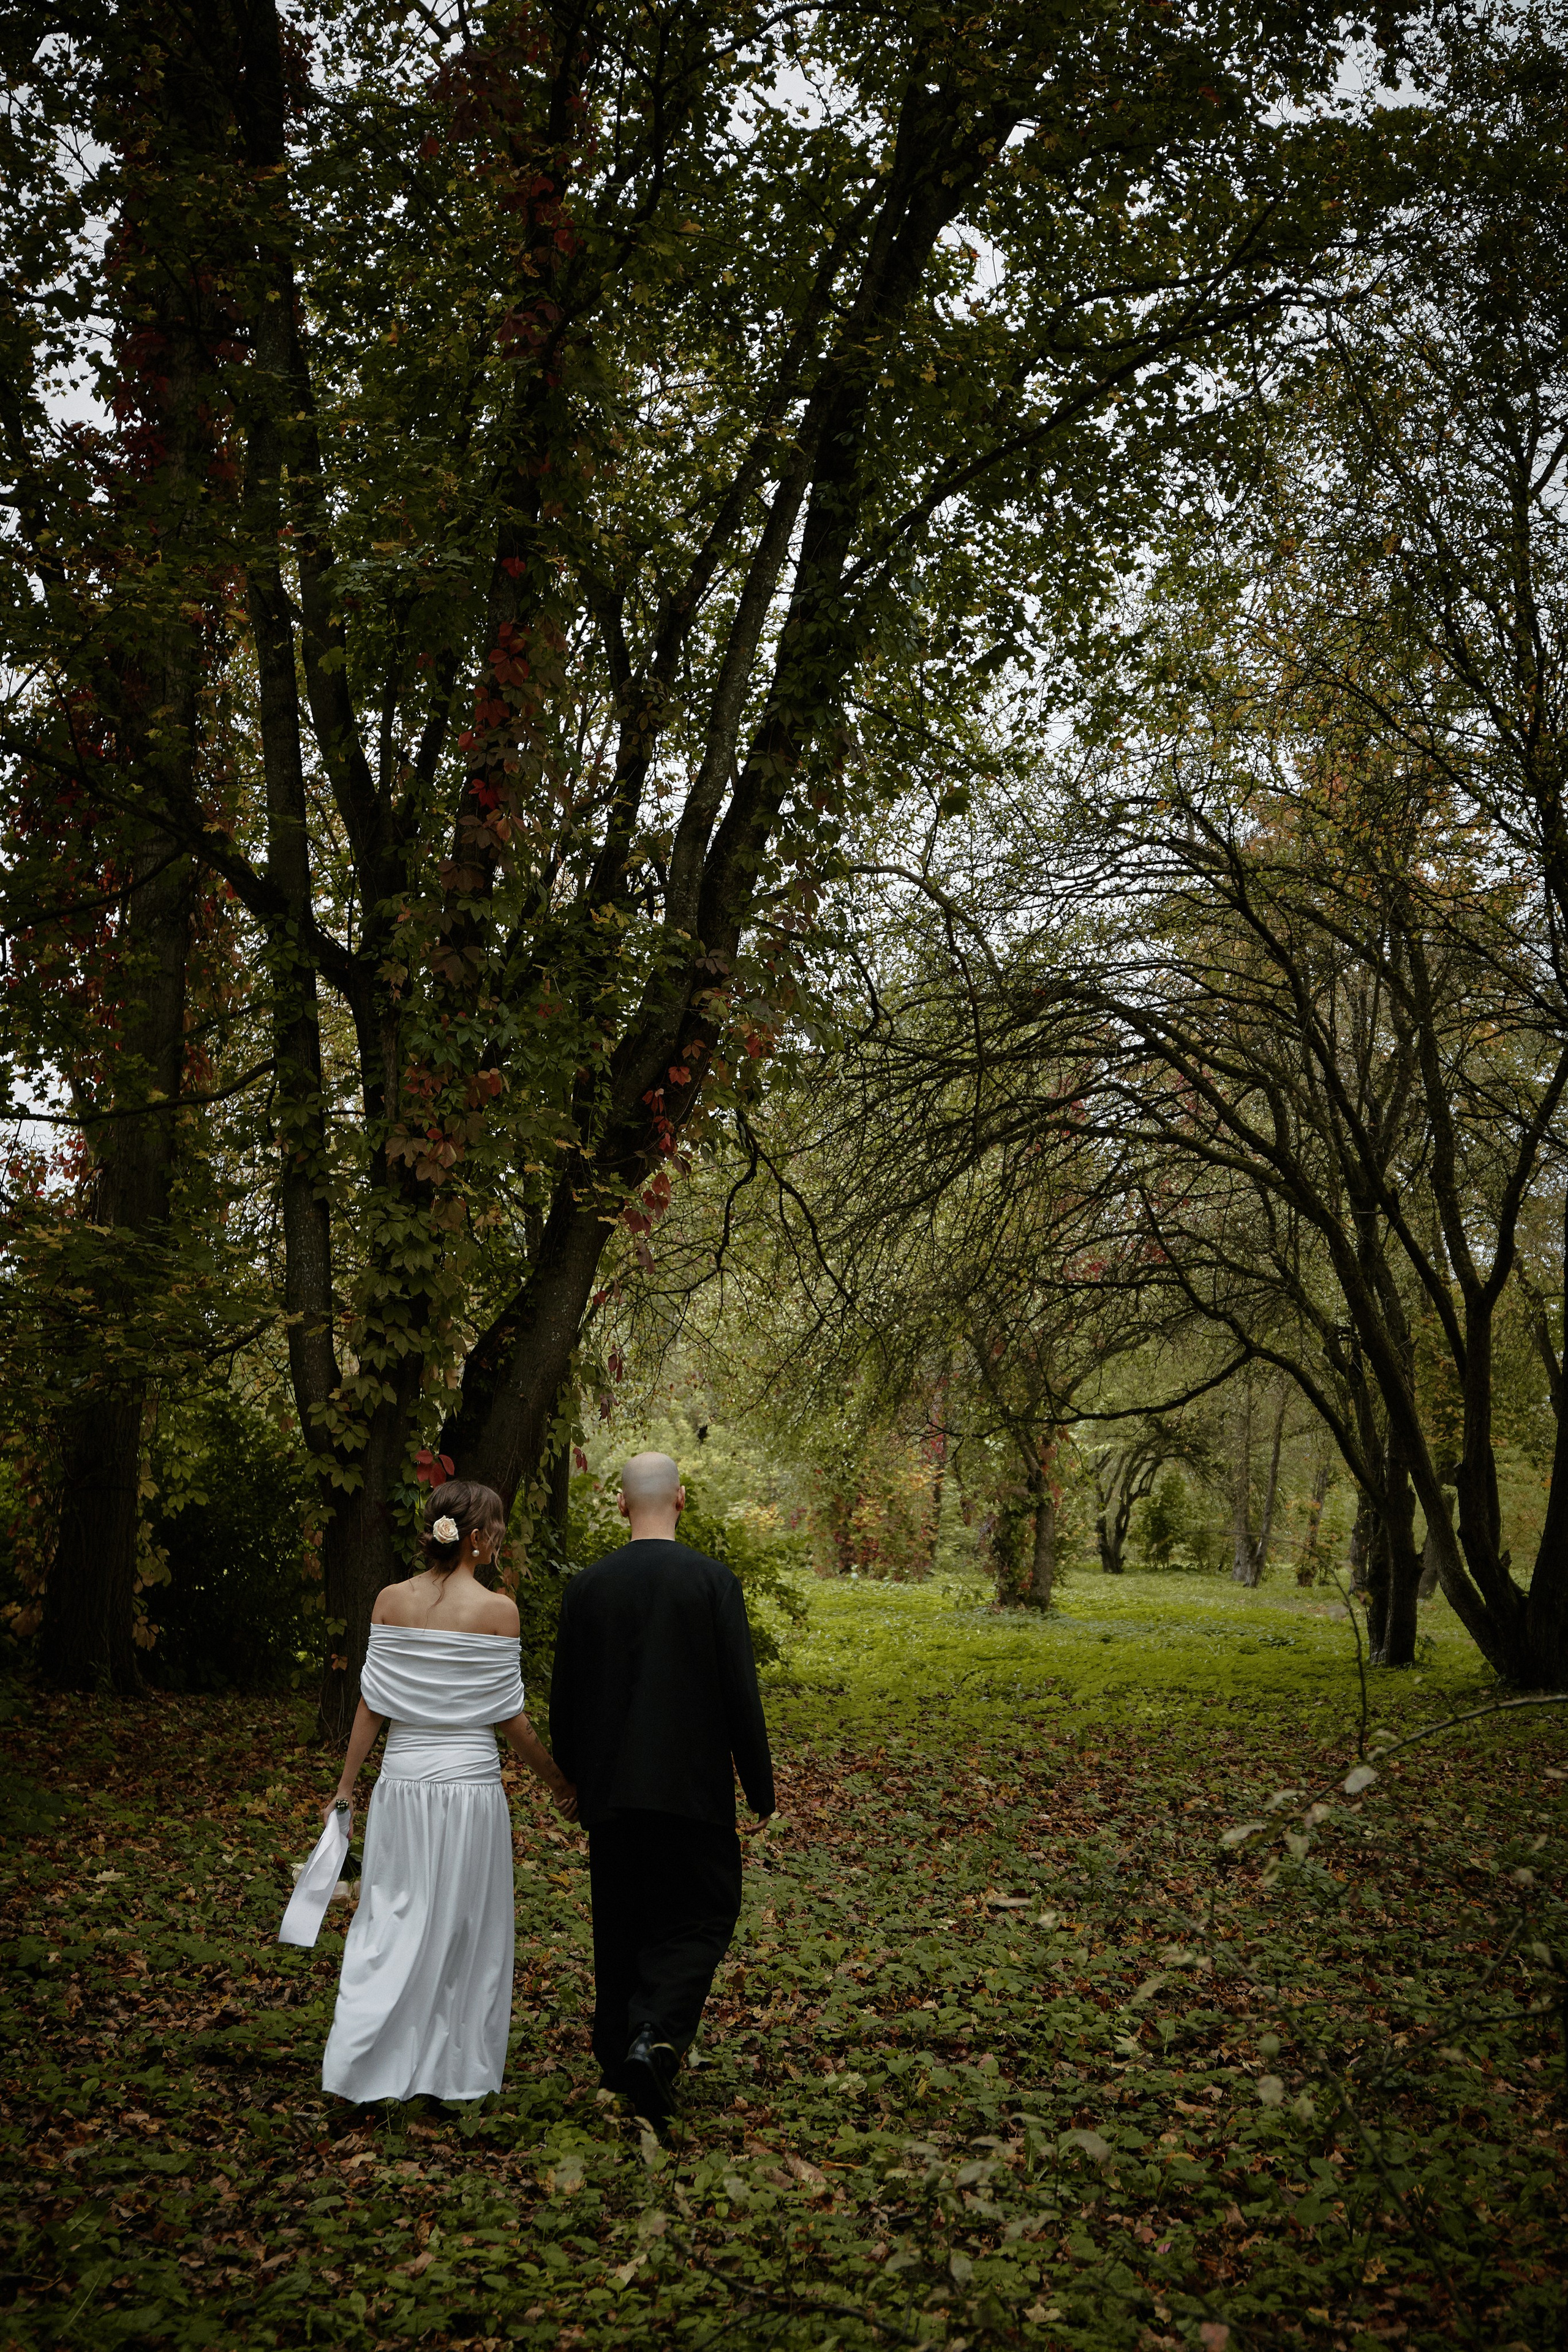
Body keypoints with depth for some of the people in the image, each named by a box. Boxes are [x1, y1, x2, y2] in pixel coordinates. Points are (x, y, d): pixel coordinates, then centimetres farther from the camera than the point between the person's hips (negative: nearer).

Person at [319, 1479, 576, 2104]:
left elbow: (371, 1706, 1)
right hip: (470, 1786, -3)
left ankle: (359, 2064, 8)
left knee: (391, 1923, 12)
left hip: (403, 1783, 3)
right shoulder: (497, 1610, -10)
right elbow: (511, 1719, -6)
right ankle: (454, 2073, 20)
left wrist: (346, 1786, 10)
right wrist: (560, 1782, 6)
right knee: (466, 1930, 11)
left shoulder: (390, 1602, -1)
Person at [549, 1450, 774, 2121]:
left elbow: (564, 1697, 5)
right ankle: (656, 2036, -12)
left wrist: (570, 1781, 19)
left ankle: (618, 2056, 24)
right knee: (699, 1918, 7)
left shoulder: (587, 1586, -1)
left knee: (621, 1928, 16)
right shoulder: (713, 1581, -9)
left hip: (611, 1789, 3)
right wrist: (760, 1785, 2)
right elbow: (740, 1693, -8)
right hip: (692, 1787, -3)